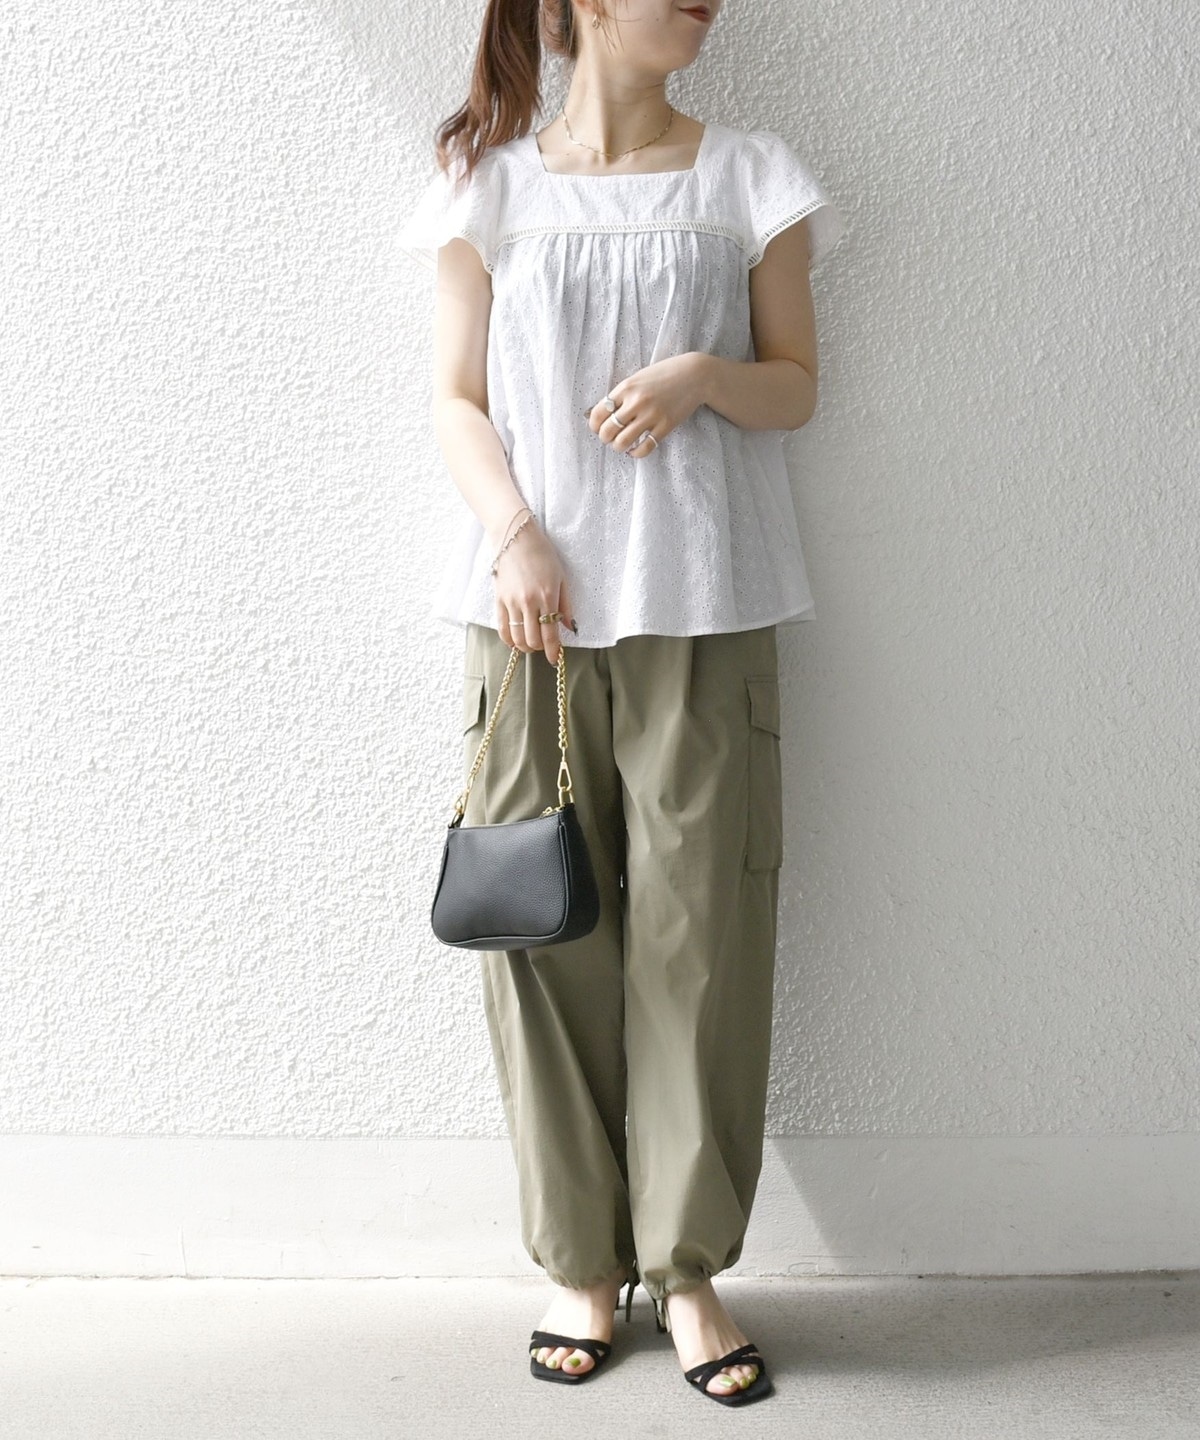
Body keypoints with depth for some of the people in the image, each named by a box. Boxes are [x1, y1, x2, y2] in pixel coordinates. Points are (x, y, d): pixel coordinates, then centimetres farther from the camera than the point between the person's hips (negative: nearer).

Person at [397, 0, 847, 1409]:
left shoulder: (749, 179, 10)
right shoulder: (493, 185, 8)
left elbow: (797, 385, 11)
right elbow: (457, 398, 6)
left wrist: (704, 374, -10)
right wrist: (515, 534, -10)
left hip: (704, 605, 0)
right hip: (536, 597, 0)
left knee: (700, 927, -2)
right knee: (546, 925, 1)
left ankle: (688, 1267, 11)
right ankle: (582, 1262, 15)